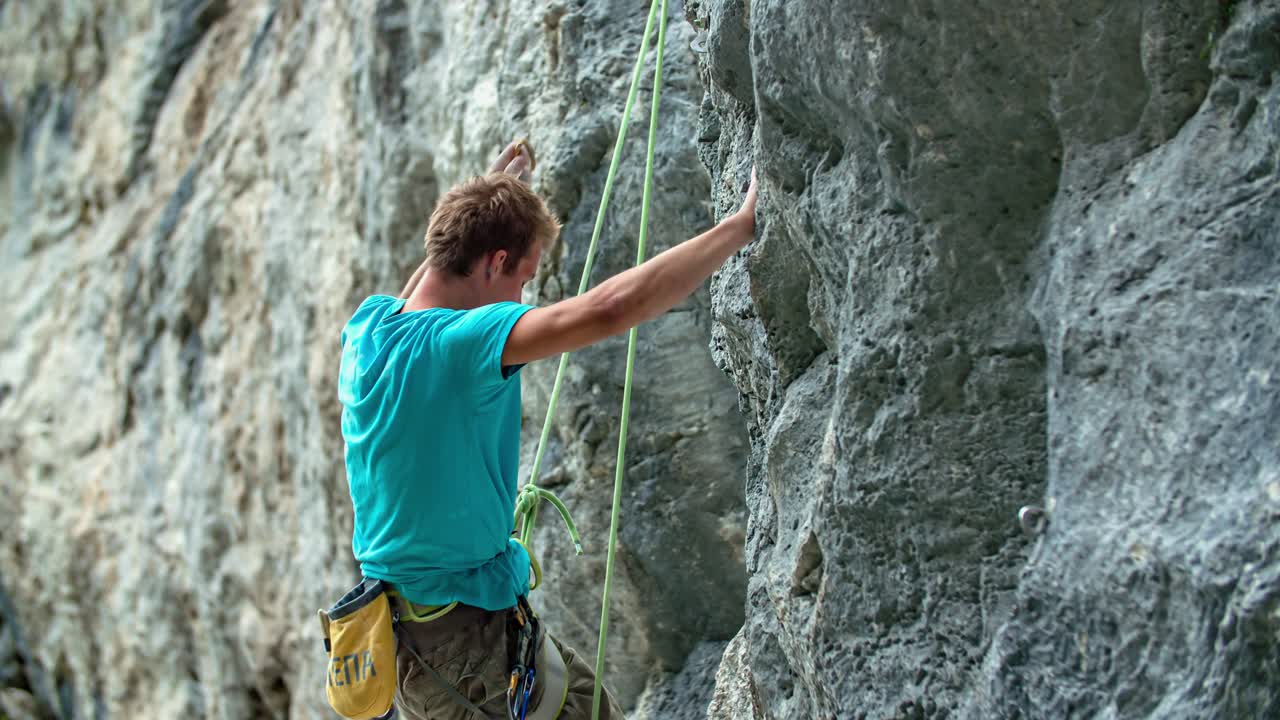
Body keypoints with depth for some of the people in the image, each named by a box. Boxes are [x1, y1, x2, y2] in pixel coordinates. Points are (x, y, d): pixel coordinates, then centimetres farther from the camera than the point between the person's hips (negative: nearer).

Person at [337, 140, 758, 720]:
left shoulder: (367, 326, 2)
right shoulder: (462, 342, -24)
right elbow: (610, 308, -35)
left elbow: (425, 285, 27)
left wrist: (488, 197, 35)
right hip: (468, 632, -9)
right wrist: (741, 225, -27)